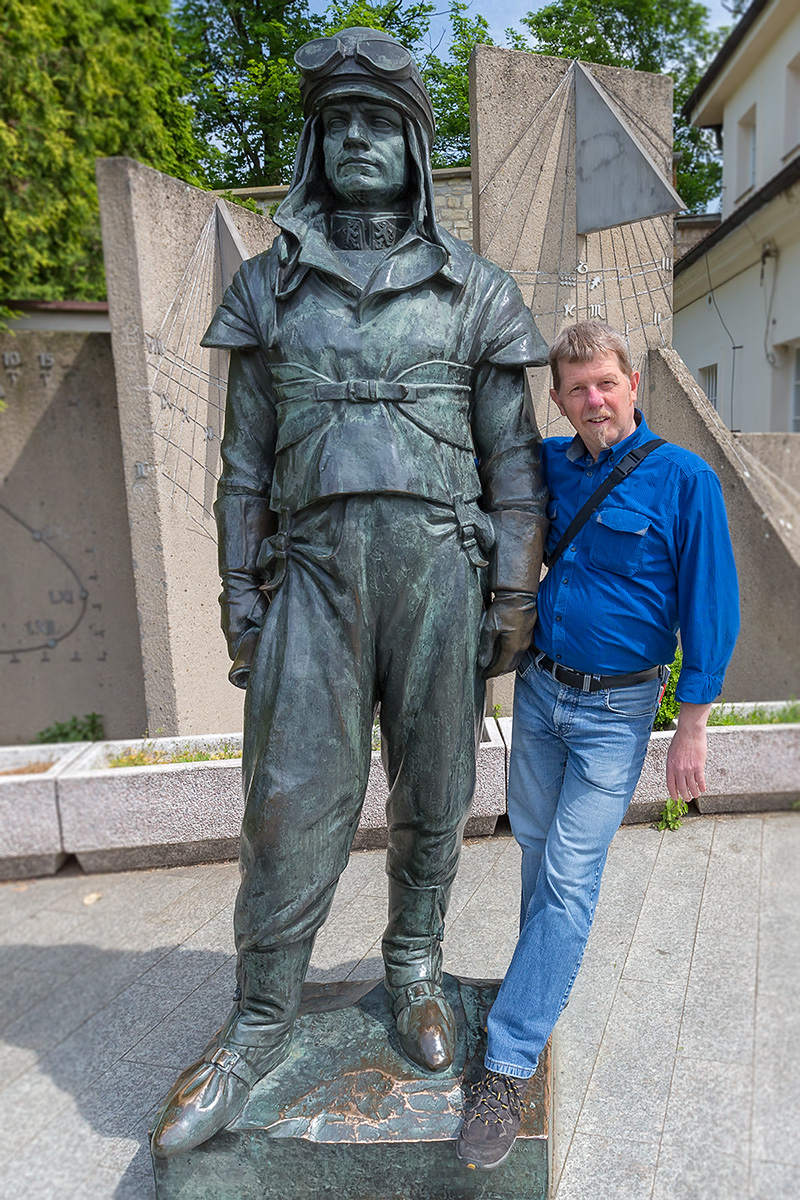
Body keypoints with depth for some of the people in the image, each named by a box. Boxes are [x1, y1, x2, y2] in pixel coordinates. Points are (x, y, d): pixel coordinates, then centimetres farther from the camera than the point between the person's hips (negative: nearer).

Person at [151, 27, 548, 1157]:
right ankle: (260, 1025, 21)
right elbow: (246, 463, 10)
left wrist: (515, 598, 1)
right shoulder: (270, 285, 13)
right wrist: (239, 602, 4)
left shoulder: (474, 290, 10)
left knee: (431, 789, 10)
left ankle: (416, 970, 34)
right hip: (317, 568, 1)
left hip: (439, 566, 0)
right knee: (294, 795, 1)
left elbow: (513, 457, 7)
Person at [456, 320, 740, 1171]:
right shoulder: (547, 464, 0)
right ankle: (549, 980, 41)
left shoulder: (683, 479, -12)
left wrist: (691, 730, -9)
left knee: (569, 878, -3)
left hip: (618, 709, -5)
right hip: (539, 687, 5)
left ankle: (507, 1067, 7)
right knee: (535, 846, 16)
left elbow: (708, 607, -10)